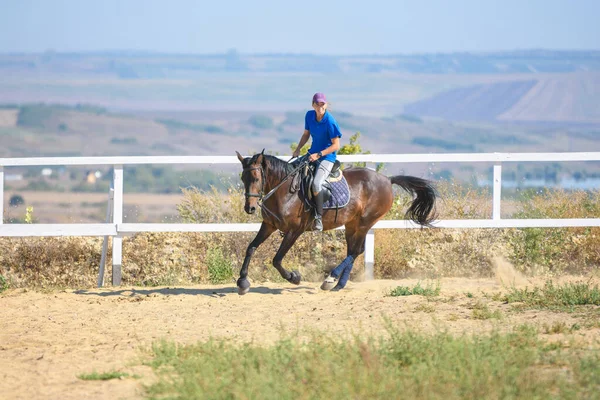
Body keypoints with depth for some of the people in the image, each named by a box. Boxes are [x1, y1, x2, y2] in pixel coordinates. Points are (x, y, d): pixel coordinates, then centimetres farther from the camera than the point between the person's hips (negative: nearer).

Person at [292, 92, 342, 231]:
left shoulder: (330, 122, -20)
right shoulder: (309, 116, -1)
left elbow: (336, 145, -16)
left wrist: (319, 155, -21)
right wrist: (297, 149, 4)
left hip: (327, 157, -8)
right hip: (313, 154, 8)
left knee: (316, 184, -29)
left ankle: (319, 218, -15)